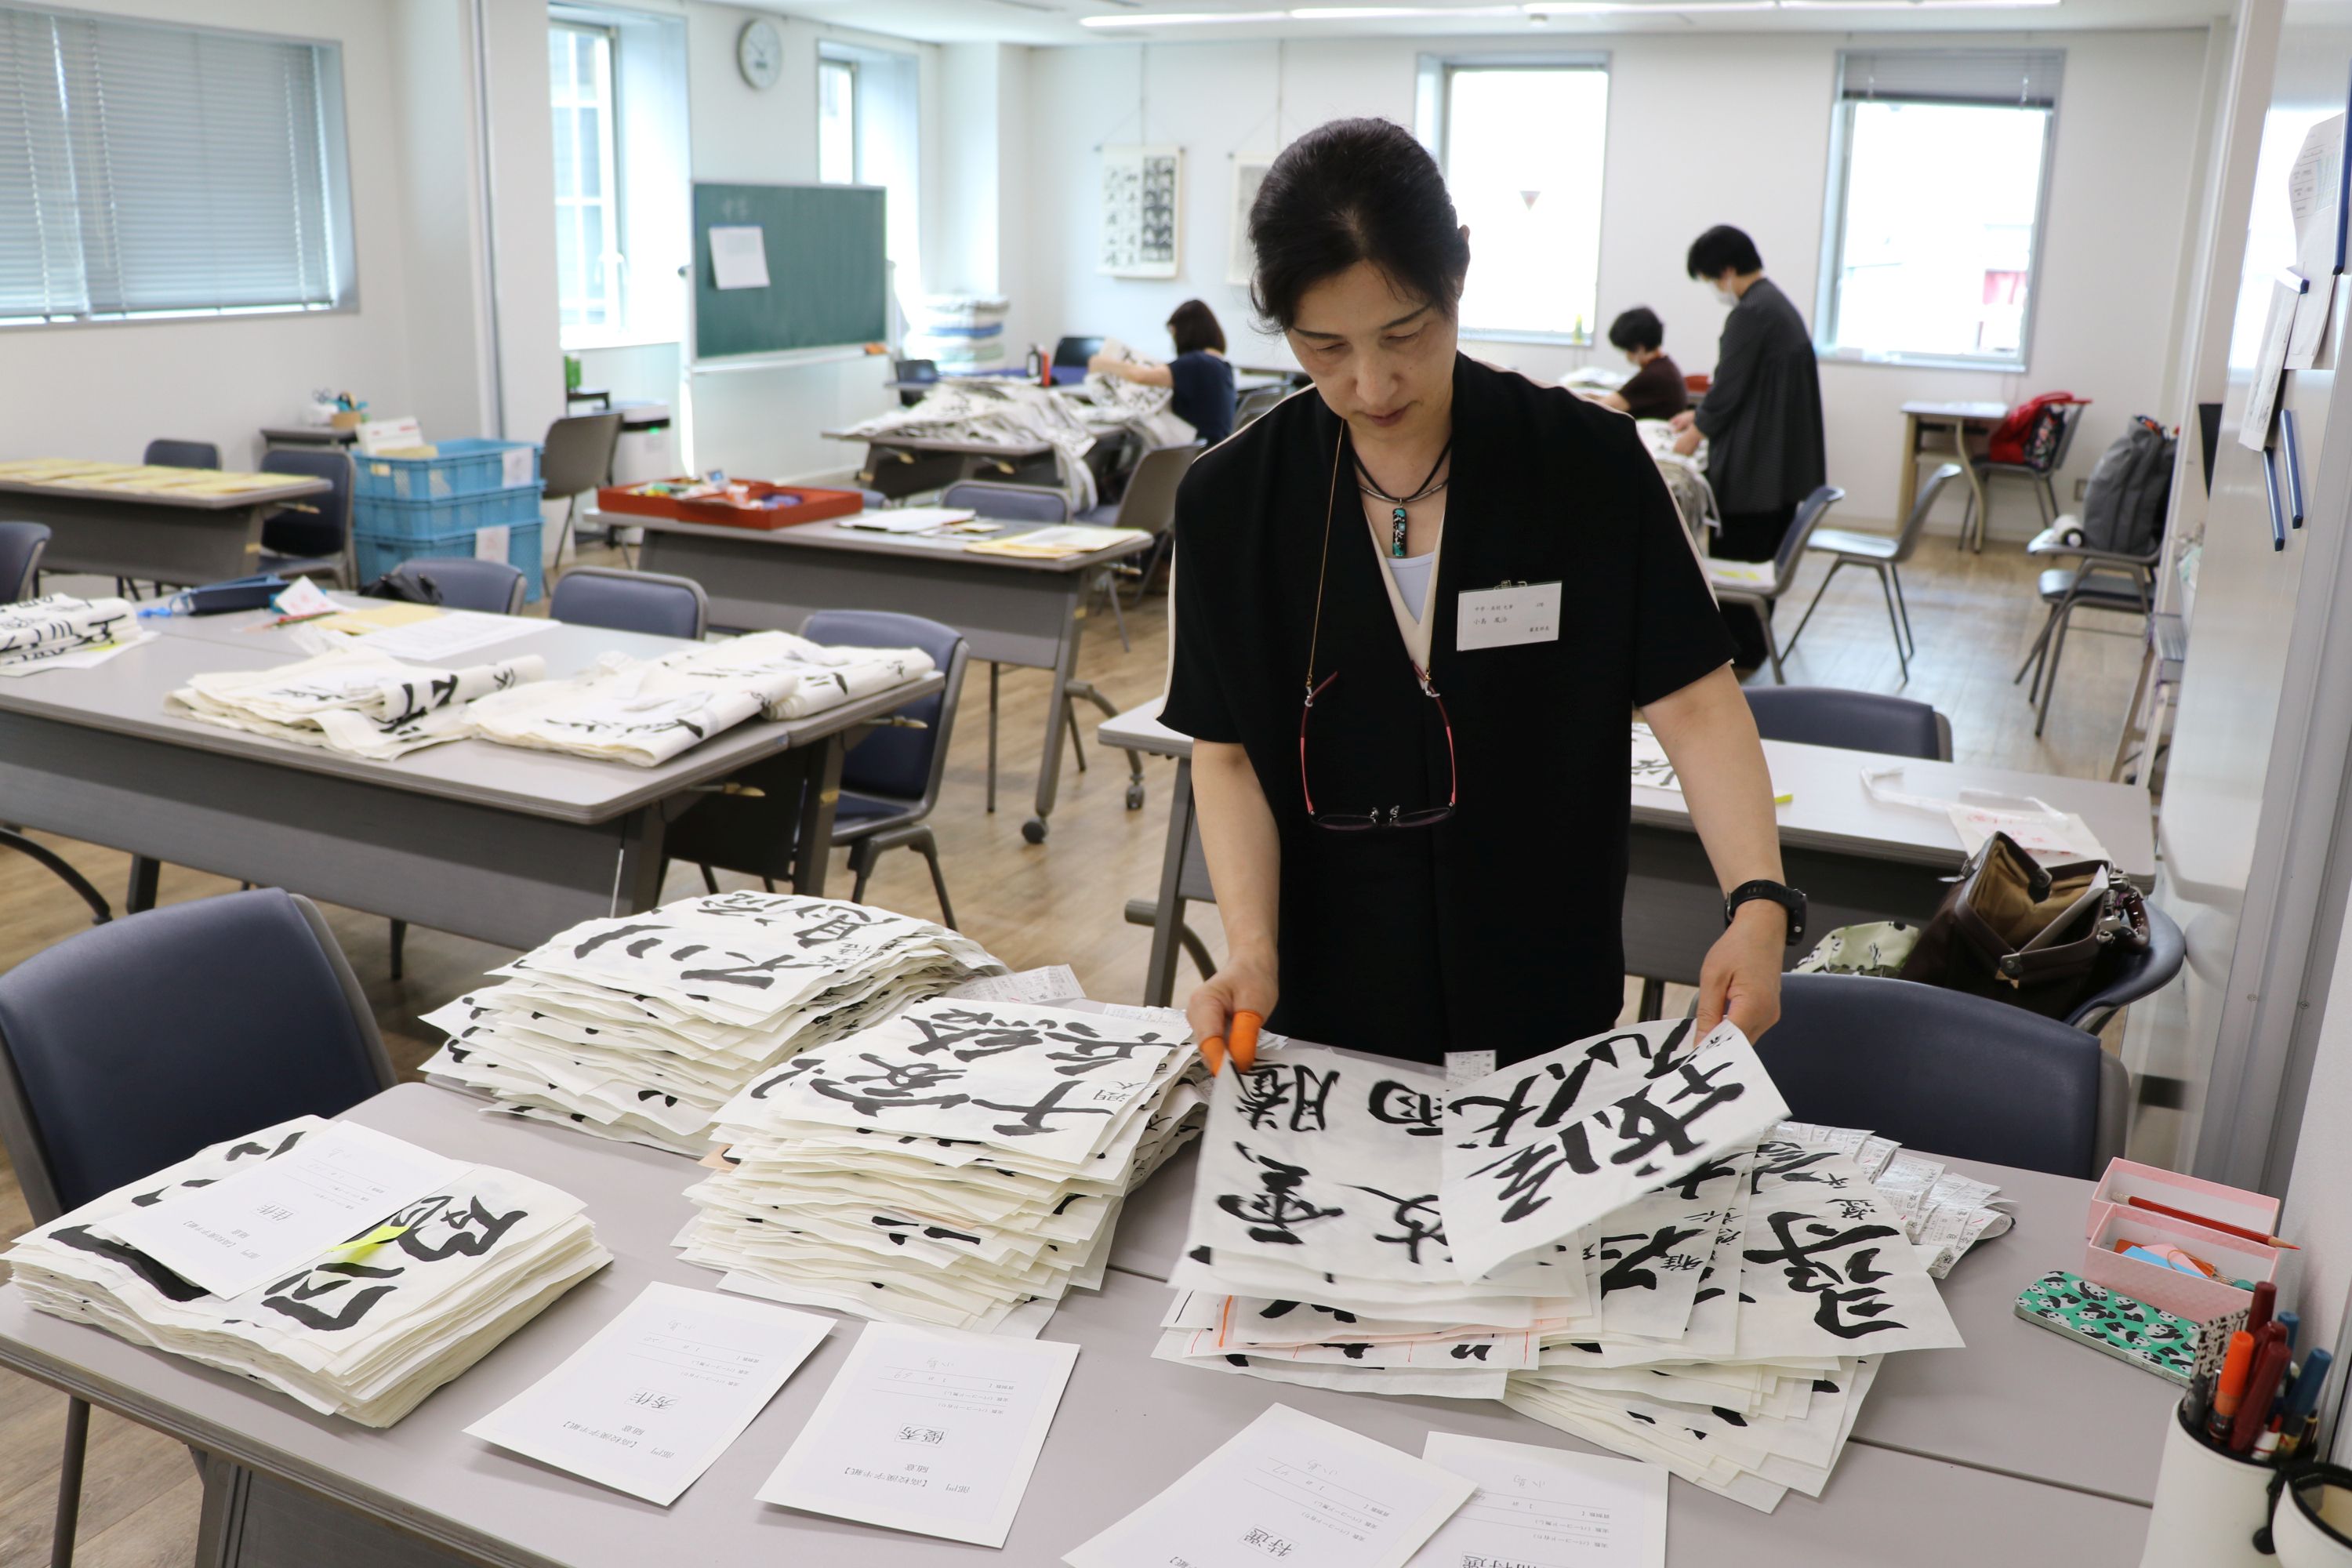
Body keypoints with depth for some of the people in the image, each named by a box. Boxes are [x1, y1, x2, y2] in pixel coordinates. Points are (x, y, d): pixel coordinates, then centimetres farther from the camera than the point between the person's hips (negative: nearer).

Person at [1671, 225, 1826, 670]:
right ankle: (1757, 642, 24)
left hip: (1754, 465, -10)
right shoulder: (1780, 304, 14)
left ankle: (1742, 652, 3)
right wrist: (1701, 415, 22)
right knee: (1767, 557, 15)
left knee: (1736, 562, -2)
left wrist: (1696, 433, -1)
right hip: (1785, 460, 10)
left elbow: (1730, 387, -16)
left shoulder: (1750, 314, -18)